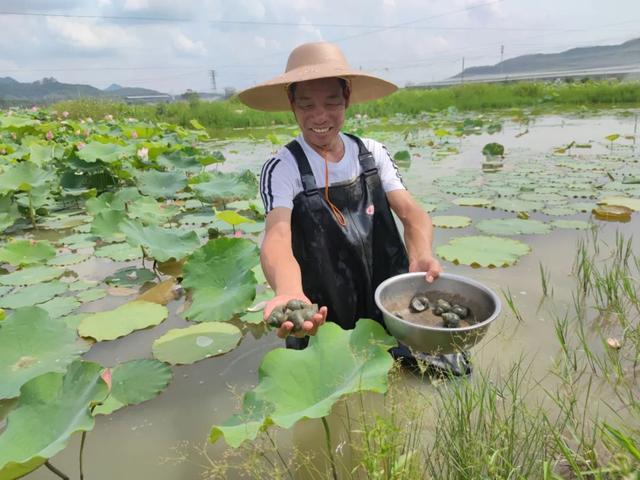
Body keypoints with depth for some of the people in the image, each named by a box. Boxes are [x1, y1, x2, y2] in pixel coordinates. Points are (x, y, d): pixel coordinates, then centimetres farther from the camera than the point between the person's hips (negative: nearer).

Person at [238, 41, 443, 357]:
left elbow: (410, 212, -7)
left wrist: (422, 254, -31)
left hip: (394, 310, 3)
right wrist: (289, 293, -50)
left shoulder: (373, 153, 1)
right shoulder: (282, 169, -13)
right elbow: (277, 237, -27)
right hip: (322, 321, -2)